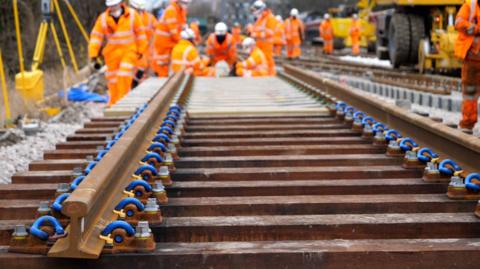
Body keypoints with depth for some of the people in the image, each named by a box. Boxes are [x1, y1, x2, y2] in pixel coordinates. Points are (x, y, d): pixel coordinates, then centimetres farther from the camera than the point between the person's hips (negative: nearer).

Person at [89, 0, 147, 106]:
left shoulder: (132, 15, -5)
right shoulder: (103, 18, -2)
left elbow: (140, 33, 3)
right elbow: (96, 36, -2)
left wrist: (141, 50, 5)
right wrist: (93, 53, -9)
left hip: (129, 51, -2)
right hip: (112, 53, 2)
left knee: (124, 76, -18)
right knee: (113, 79, 5)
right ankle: (113, 104, 18)